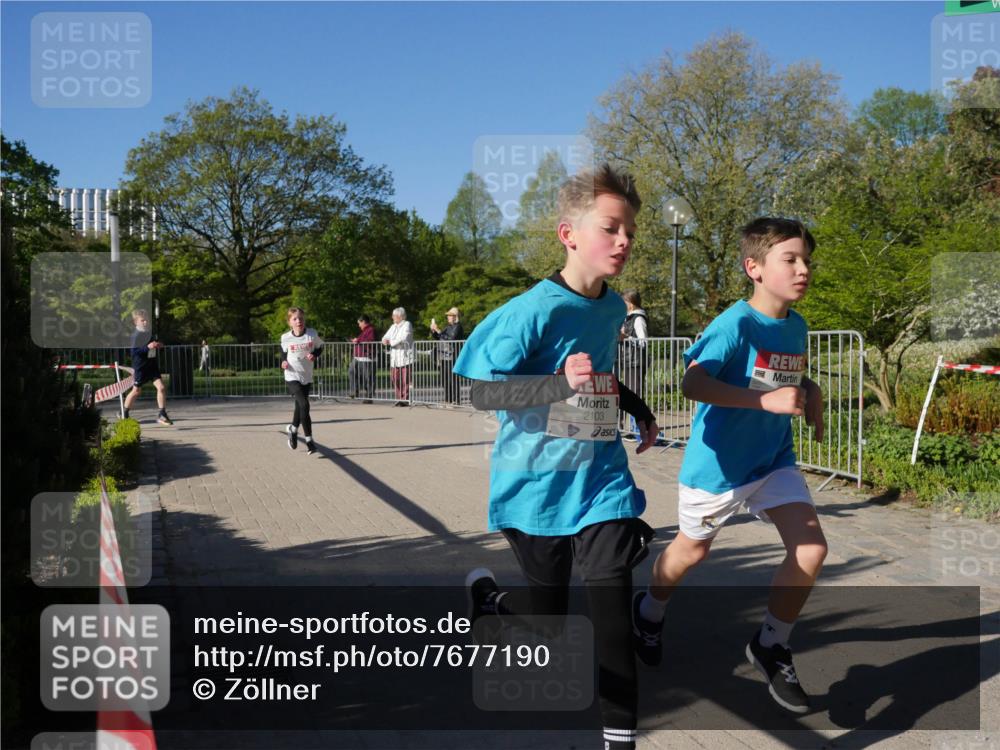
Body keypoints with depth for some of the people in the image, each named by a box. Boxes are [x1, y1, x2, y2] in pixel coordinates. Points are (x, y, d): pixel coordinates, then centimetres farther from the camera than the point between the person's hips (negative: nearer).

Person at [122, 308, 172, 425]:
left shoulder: (150, 333, 8)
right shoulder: (136, 335, -13)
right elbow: (134, 351, -21)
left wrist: (158, 346, 3)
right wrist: (148, 347, -29)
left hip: (152, 365, 6)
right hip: (141, 367, -6)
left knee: (161, 387, -8)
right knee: (136, 391, 6)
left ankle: (162, 415, -2)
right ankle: (124, 414, 25)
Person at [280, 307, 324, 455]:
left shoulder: (312, 334, -7)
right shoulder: (286, 338, -8)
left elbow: (320, 347, 10)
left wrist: (314, 355, -10)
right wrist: (283, 361, -6)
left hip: (307, 377, 3)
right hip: (292, 377, -3)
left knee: (300, 407, 19)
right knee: (304, 405, -20)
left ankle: (293, 429, 49)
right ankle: (309, 440, -12)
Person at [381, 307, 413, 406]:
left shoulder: (407, 325, -3)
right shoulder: (393, 326, 21)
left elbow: (402, 339, -15)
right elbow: (386, 336, 19)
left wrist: (390, 342, -6)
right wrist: (385, 339, -5)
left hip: (405, 357, -7)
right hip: (394, 358, 7)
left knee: (405, 379, -7)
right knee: (395, 378, 3)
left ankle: (404, 399, -4)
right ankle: (399, 398, 10)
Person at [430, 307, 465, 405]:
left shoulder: (457, 327, -6)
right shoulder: (448, 327, 19)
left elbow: (451, 338, -20)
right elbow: (437, 338, 21)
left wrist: (438, 331, -19)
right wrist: (433, 330, 4)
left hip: (451, 356, -9)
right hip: (443, 356, 9)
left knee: (452, 378, -9)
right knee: (445, 379, 10)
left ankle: (455, 400, -6)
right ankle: (448, 399, 17)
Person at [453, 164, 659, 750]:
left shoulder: (613, 307, 4)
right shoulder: (534, 311, -19)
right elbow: (483, 392, -22)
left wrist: (641, 412, 19)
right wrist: (560, 382, -33)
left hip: (601, 476, 5)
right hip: (538, 483, -4)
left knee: (612, 596, -6)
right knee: (548, 608, 8)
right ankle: (486, 595, 41)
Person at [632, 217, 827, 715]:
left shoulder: (796, 327, 0)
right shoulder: (735, 324, -23)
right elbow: (692, 383, -34)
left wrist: (810, 394, -3)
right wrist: (767, 401, -38)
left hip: (774, 460, 6)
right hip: (717, 463, -6)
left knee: (811, 549, -7)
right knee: (691, 551, 15)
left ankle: (770, 647, 13)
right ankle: (649, 613, 45)